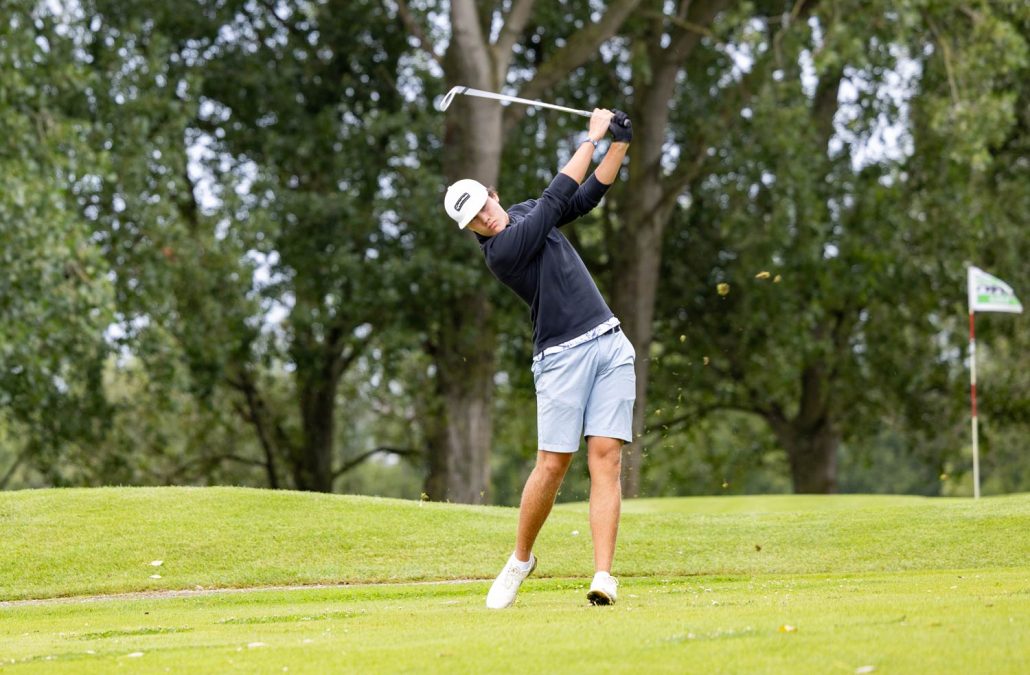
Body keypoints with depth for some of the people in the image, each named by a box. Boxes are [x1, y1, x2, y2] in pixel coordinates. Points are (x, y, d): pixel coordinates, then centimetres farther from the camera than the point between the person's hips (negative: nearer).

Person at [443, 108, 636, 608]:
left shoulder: (525, 213, 12)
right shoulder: (501, 251, -14)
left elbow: (586, 197, 17)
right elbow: (557, 196, -12)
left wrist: (620, 144, 5)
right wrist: (592, 137, -2)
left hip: (611, 345, 6)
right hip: (563, 356, -6)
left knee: (606, 458, -6)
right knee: (553, 464, -8)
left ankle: (603, 575, -12)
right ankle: (521, 559, 17)